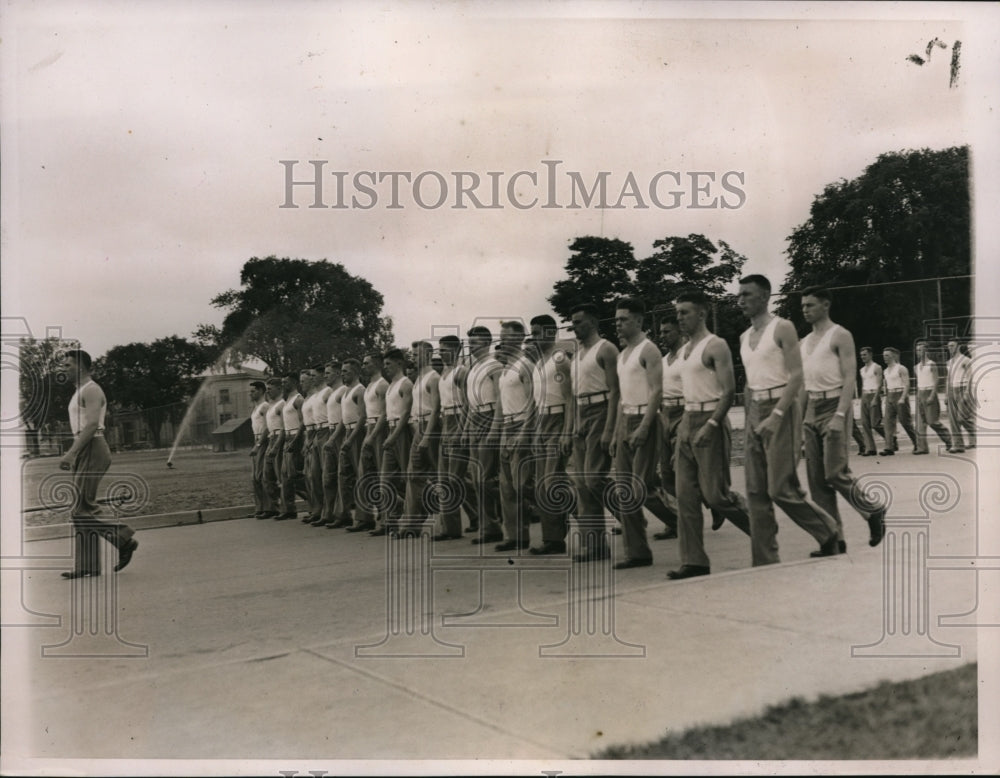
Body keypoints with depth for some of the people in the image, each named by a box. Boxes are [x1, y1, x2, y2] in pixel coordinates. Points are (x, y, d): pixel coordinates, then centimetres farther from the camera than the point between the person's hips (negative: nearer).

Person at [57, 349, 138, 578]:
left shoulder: (91, 390, -10)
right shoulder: (80, 392, 21)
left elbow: (91, 425, -21)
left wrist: (71, 453, -25)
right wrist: (72, 455, 19)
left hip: (92, 450, -10)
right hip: (84, 452, 10)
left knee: (83, 510, -12)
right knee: (82, 510, 7)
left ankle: (123, 539, -3)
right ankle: (87, 565, 9)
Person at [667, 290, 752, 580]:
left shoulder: (715, 346, -9)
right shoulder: (685, 349, 16)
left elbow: (729, 390, -17)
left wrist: (711, 425, -24)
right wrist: (684, 424, 15)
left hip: (710, 420, -8)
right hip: (688, 422, 8)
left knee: (714, 493, -6)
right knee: (685, 495, 3)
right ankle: (694, 561, 7)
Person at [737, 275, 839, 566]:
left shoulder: (782, 328, -7)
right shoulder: (744, 337, 15)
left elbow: (796, 376, -13)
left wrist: (777, 415, -21)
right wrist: (750, 419, 13)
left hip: (781, 408, -7)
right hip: (755, 412, 7)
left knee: (781, 488, -9)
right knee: (756, 492, 4)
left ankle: (828, 532, 15)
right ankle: (764, 561, 8)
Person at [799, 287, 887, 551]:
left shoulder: (840, 336, -5)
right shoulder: (804, 343, 16)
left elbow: (849, 378, -12)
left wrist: (840, 415, -22)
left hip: (834, 406, -7)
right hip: (812, 410, 7)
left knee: (835, 473, -12)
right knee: (817, 479, 2)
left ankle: (874, 511, 13)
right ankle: (834, 539, 7)